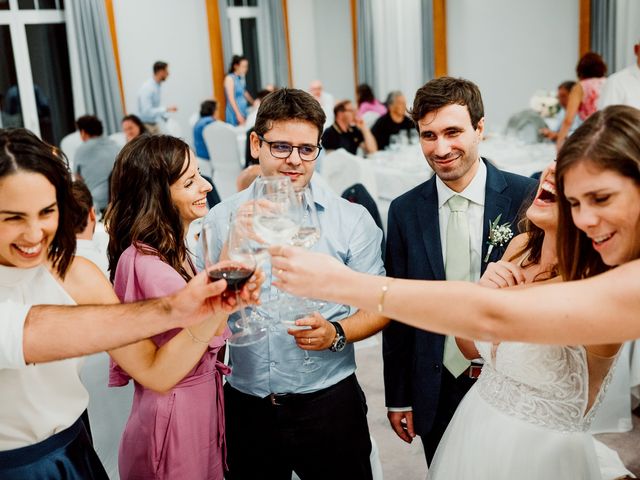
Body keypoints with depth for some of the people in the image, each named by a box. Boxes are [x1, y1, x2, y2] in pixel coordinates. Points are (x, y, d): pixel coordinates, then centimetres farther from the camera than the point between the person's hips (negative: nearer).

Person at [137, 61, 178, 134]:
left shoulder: (158, 86, 7)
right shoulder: (147, 88, -20)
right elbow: (146, 111, -26)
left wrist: (166, 117, 9)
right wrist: (167, 109, -24)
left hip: (155, 125, 8)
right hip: (146, 126, -8)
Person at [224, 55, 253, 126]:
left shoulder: (242, 78, 10)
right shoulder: (230, 78, -11)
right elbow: (231, 98, -16)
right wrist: (238, 114, -21)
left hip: (244, 109, 7)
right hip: (235, 112, -7)